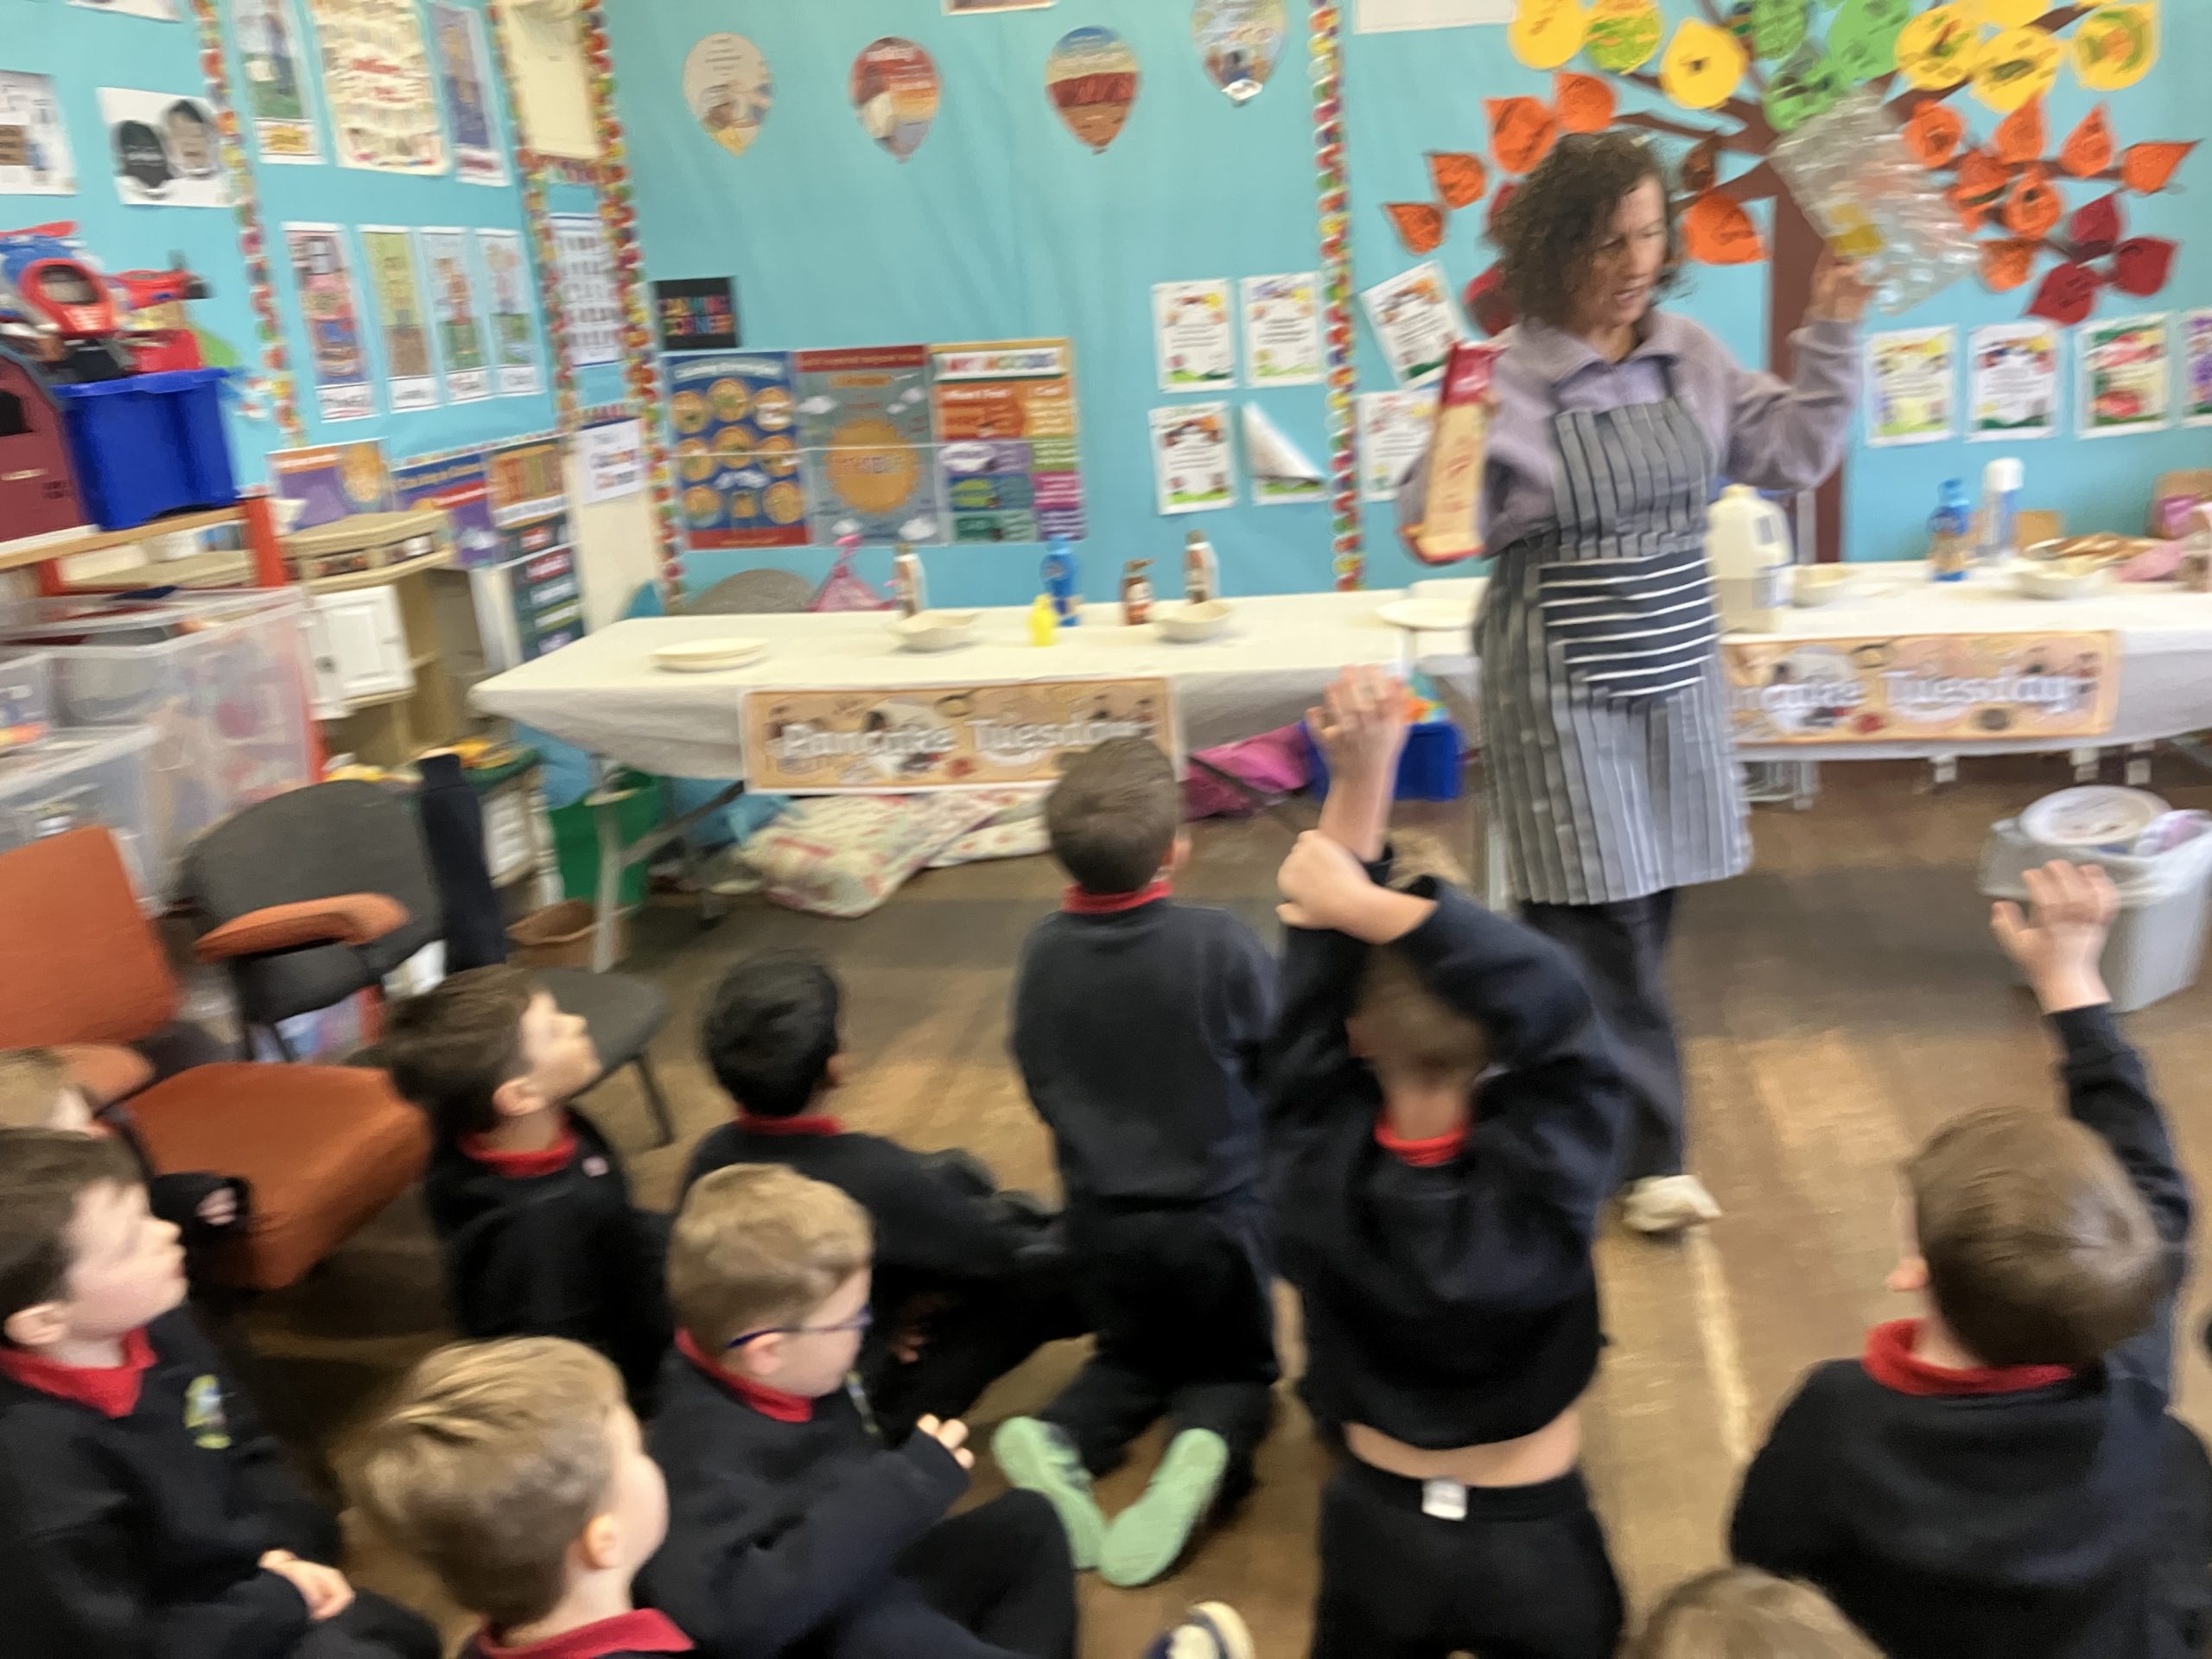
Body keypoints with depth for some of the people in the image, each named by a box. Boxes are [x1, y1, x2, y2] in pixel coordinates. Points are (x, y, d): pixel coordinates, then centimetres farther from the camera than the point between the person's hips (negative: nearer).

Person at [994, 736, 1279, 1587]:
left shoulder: (1044, 950, -12)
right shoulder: (1218, 941, -23)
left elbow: (1038, 1084, 2)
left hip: (1099, 1214, 3)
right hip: (1218, 1207, -3)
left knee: (1132, 1357, 27)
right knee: (1236, 1365, 20)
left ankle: (1056, 1440, -4)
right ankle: (1206, 1453, -13)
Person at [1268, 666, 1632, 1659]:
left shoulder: (1317, 1178, -21)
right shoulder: (1540, 1184, -26)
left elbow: (1315, 989, -19)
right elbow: (1556, 1001, -28)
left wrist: (1359, 783, -25)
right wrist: (1367, 902, -34)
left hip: (1378, 1530, 2)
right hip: (1533, 1544, -2)